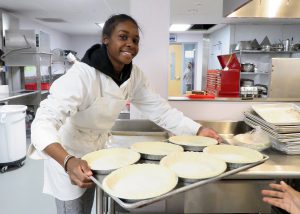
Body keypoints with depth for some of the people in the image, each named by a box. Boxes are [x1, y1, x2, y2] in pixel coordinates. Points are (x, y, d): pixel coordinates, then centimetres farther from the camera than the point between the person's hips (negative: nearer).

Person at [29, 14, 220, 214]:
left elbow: (160, 109, -8)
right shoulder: (82, 75, -32)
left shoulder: (134, 75, -12)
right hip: (67, 156, -6)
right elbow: (44, 123, -39)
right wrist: (69, 162, -56)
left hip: (96, 151, 6)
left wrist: (198, 130, -17)